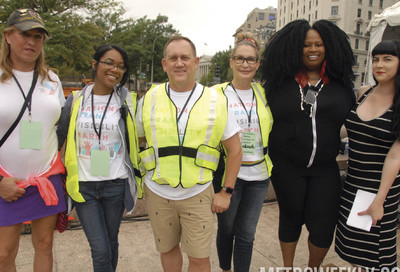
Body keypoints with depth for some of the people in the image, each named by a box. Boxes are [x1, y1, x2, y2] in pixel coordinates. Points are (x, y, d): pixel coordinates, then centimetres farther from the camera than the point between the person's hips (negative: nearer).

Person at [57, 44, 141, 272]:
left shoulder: (128, 101, -3)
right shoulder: (76, 100, 1)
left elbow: (141, 137, 5)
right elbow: (59, 137, 8)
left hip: (116, 184, 0)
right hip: (83, 185, 0)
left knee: (111, 243, 16)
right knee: (100, 250, 1)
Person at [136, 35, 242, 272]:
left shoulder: (216, 101, -4)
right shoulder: (149, 100, 0)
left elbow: (235, 150, 1)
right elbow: (137, 141, 12)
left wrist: (226, 192, -1)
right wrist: (143, 176, 8)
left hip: (198, 194, -1)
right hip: (158, 193, 2)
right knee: (168, 249, 19)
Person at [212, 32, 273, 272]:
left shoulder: (263, 94, 6)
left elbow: (271, 131, 16)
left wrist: (272, 160, 8)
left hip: (258, 174, 2)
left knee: (246, 234, 11)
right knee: (226, 228, 15)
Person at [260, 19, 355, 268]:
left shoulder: (340, 84, 5)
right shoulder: (281, 82, 0)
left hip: (325, 168, 1)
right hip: (287, 166, -1)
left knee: (323, 227, 2)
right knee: (290, 217, 14)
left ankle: (313, 268, 33)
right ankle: (288, 266, 38)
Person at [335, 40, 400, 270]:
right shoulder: (362, 93, 2)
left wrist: (379, 200, -18)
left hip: (381, 185, -4)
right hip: (353, 182, 4)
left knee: (377, 251, 9)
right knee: (353, 243, 16)